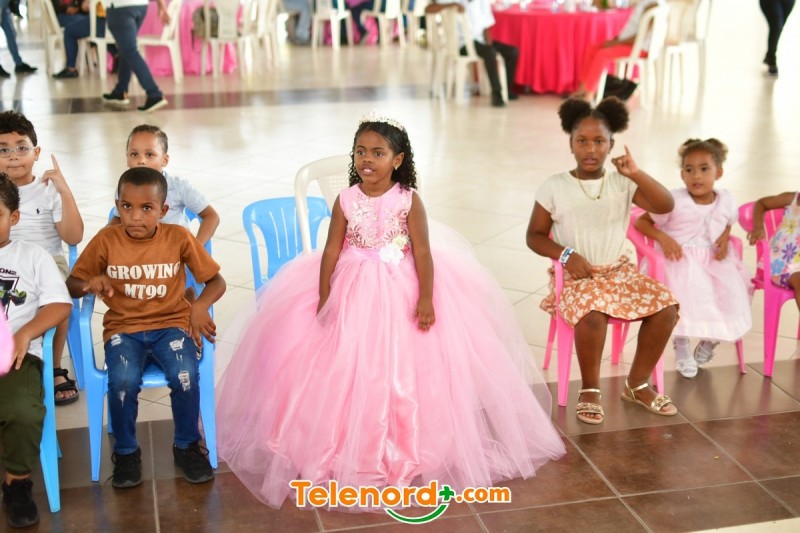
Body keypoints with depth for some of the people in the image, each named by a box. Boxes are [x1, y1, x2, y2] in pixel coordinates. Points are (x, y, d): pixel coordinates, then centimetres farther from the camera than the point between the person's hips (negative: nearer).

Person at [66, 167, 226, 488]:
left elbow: (216, 281, 1)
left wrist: (200, 306, -19)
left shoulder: (179, 238, -5)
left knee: (185, 376, -28)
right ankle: (126, 451, 0)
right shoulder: (106, 240, -3)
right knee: (123, 381, -28)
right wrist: (91, 284, -19)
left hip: (171, 323, 0)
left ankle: (186, 446, 1)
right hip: (123, 328, 0)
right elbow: (72, 285, 4)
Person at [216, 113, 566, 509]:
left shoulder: (409, 200, -10)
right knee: (348, 367, 4)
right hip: (354, 291, 2)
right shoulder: (345, 200, -4)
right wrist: (324, 297, -5)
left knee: (401, 367, 3)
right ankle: (347, 444, 20)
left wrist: (426, 299, -17)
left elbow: (423, 252, -10)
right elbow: (331, 251, -1)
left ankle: (401, 446, 19)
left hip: (400, 291, -1)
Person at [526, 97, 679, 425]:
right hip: (576, 275, -4)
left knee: (666, 307, -19)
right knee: (592, 314, -35)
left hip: (619, 270, 4)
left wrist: (636, 174, -24)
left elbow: (665, 206, -11)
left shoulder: (622, 184, 2)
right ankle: (590, 390, -8)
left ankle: (637, 384, 4)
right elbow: (534, 236, 1)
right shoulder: (554, 187, -3)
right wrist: (566, 255, -16)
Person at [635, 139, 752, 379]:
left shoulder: (726, 201, 2)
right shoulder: (674, 201, -10)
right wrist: (663, 237, -19)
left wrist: (724, 239, 0)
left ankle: (711, 340, 17)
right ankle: (681, 348, 1)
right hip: (681, 259, -4)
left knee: (732, 292, -17)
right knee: (687, 294, -29)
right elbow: (641, 222, -4)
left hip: (713, 259, 4)